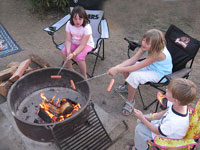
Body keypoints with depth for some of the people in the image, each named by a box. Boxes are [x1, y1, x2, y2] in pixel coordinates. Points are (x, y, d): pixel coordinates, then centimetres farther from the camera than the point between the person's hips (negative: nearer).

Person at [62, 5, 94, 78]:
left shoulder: (87, 27, -28)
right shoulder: (69, 24, -15)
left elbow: (82, 45, -29)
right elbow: (68, 40, -14)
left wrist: (73, 54, -41)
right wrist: (68, 52, -32)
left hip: (86, 44, -4)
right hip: (74, 43, 5)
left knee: (79, 57, -31)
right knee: (64, 52, -21)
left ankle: (84, 76, -7)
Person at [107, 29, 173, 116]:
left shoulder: (159, 54, -37)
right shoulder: (146, 46, -16)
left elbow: (136, 67, -34)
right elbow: (132, 59, -16)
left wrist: (117, 70, -32)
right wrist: (117, 67, -30)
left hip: (160, 74, -7)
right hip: (150, 67, 7)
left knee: (134, 76, -30)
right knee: (126, 66, -7)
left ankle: (130, 101, -5)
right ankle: (128, 87, 21)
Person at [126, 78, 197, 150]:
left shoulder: (174, 121, -45)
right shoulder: (178, 104, -24)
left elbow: (157, 131, -25)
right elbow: (166, 112, -1)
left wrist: (142, 118, -19)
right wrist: (149, 117, -7)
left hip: (166, 137, -7)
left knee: (139, 128, -10)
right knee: (140, 120, 9)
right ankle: (141, 144, 35)